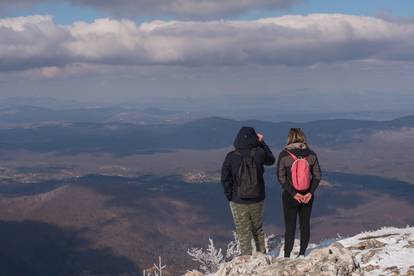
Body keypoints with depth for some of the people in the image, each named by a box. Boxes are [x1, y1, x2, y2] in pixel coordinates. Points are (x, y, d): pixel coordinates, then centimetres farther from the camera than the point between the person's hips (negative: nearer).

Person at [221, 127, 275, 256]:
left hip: (238, 201, -2)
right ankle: (262, 254, 31)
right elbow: (271, 160, 13)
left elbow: (225, 179, -11)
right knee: (258, 229, 22)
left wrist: (230, 196, 1)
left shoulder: (231, 157, -13)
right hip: (257, 200, 2)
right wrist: (262, 143, 14)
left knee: (243, 234, 7)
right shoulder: (259, 153, -10)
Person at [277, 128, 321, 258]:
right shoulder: (311, 154, -2)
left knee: (290, 227, 5)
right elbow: (317, 176, -3)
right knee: (305, 224, 14)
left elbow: (281, 177, -13)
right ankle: (302, 254, 21)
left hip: (290, 196, -2)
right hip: (308, 196, 2)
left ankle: (287, 257, 7)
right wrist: (310, 192, -8)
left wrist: (293, 193, -14)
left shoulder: (284, 155, -10)